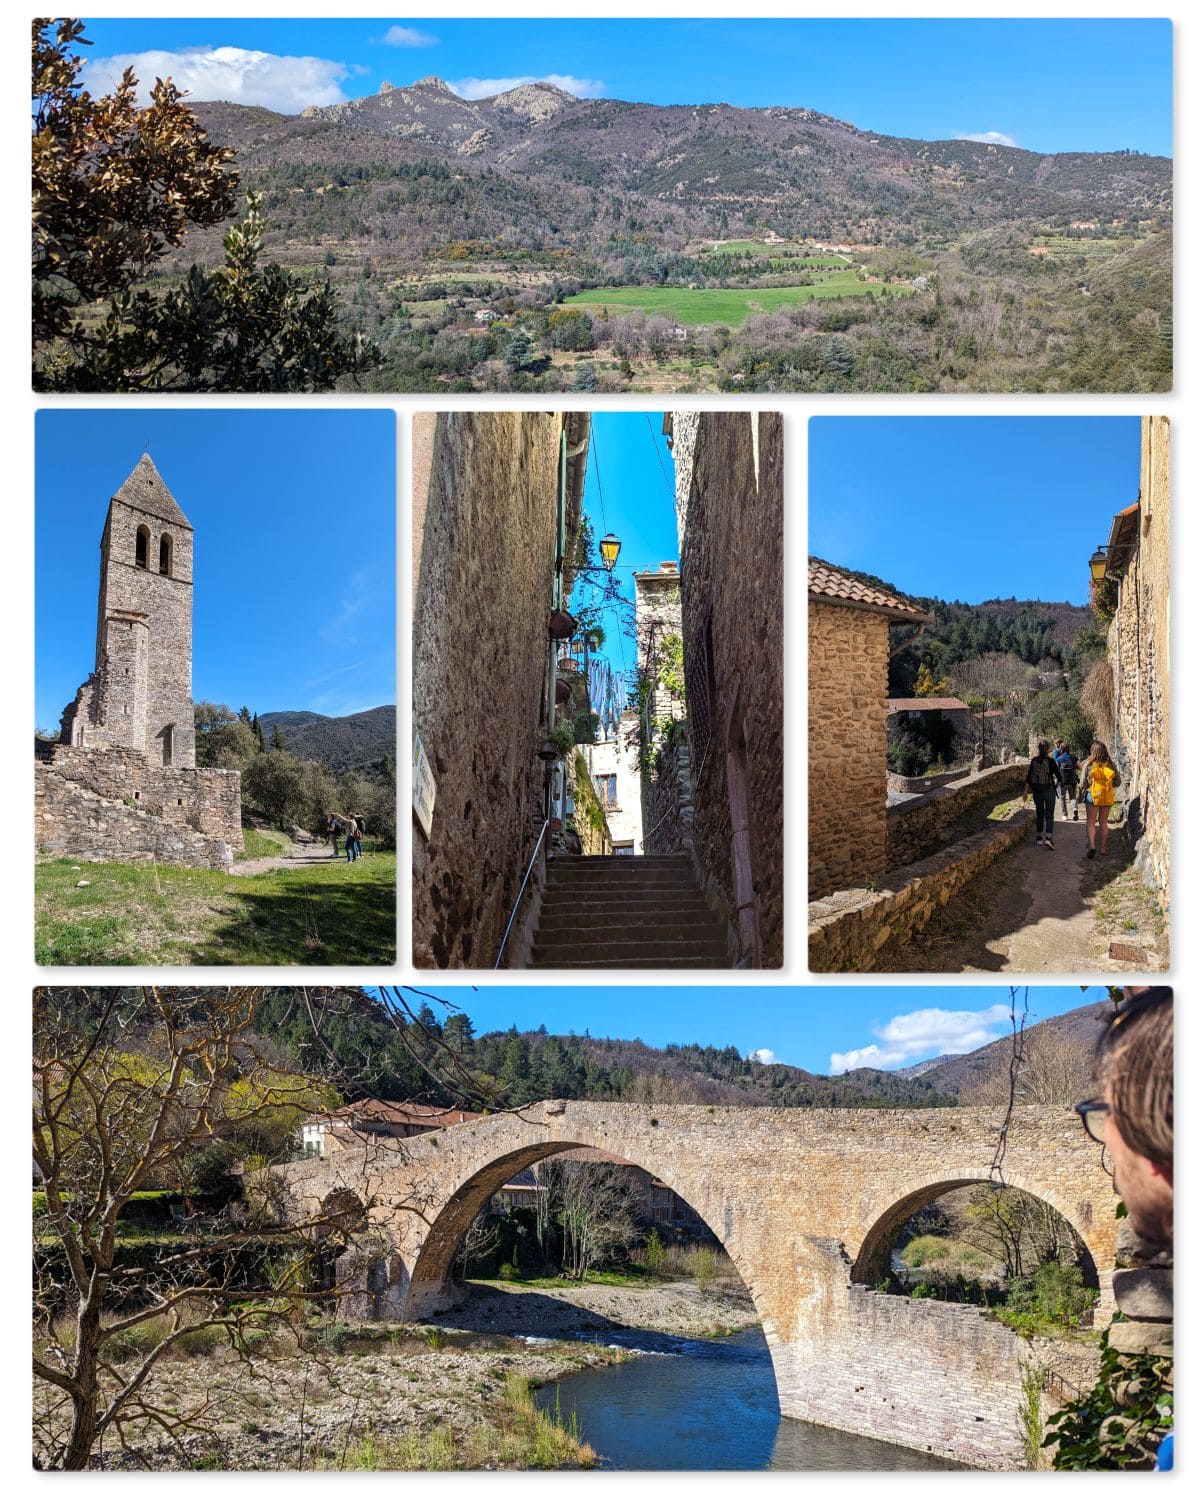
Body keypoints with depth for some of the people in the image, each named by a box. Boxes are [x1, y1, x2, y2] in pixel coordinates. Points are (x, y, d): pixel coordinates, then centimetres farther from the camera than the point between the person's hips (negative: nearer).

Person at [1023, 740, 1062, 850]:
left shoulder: (1034, 761, -2)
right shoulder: (1050, 761, -11)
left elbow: (1029, 776, -1)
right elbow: (1058, 776, -8)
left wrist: (1026, 790, 6)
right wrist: (1056, 785, 11)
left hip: (1037, 791, 3)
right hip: (1049, 790, -3)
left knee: (1039, 814, 16)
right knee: (1049, 815, -2)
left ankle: (1039, 837, 21)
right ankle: (1048, 837, -16)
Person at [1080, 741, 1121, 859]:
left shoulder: (1088, 764, -11)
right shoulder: (1110, 765, -5)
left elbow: (1082, 783, -6)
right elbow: (1117, 782, 3)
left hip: (1092, 795, -2)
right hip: (1107, 797, 2)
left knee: (1091, 822, 4)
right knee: (1103, 822, 15)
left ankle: (1091, 845, -16)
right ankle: (1103, 848, 19)